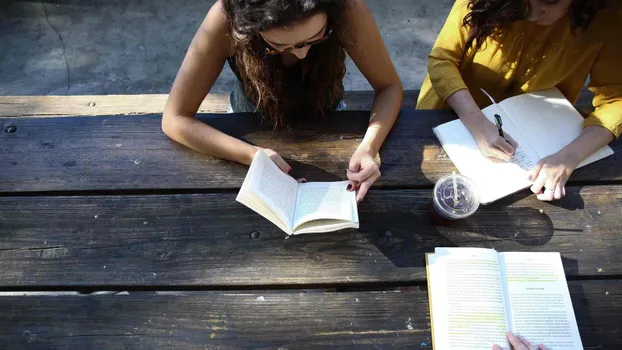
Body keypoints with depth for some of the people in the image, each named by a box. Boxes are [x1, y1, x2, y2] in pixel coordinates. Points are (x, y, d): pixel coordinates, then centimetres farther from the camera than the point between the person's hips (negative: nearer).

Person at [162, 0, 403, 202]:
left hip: (324, 119, 1)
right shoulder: (226, 20, -34)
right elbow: (175, 119, -28)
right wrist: (254, 155, -41)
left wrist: (368, 147, -38)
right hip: (253, 125, 0)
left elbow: (389, 87, -20)